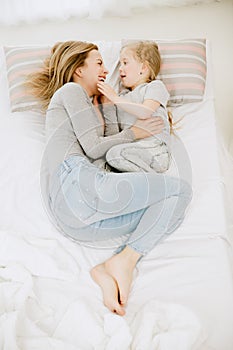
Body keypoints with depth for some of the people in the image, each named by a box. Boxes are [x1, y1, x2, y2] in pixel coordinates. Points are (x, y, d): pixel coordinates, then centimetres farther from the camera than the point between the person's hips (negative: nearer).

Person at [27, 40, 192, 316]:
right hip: (78, 183, -9)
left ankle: (110, 268, -12)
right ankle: (125, 261, -16)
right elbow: (93, 149, -2)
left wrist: (107, 103, 23)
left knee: (172, 210, 4)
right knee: (181, 190, -7)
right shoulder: (71, 90, 9)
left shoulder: (86, 103, 38)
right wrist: (133, 133, 10)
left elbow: (109, 140, 25)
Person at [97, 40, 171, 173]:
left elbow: (145, 112, -15)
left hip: (153, 149, -7)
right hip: (130, 149, 7)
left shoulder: (155, 86, 6)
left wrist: (115, 98, -12)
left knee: (115, 153, -32)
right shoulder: (123, 95, 27)